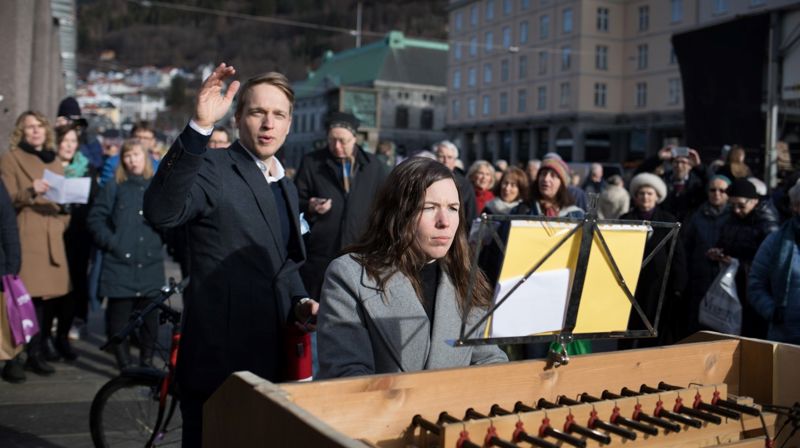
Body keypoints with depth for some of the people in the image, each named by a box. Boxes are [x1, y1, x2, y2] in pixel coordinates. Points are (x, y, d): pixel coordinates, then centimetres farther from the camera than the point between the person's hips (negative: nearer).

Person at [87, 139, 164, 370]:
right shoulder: (114, 187, 6)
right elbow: (95, 218, 3)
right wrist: (111, 243, -6)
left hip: (150, 264, 1)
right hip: (120, 264, -1)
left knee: (149, 315, 4)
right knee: (119, 315, 0)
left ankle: (147, 361, 17)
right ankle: (124, 364, 11)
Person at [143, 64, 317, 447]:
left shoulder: (286, 186, 14)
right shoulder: (213, 168, -12)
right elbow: (160, 211, -33)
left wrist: (299, 301, 3)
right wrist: (199, 126, -38)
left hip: (272, 363, 8)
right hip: (218, 362, -8)